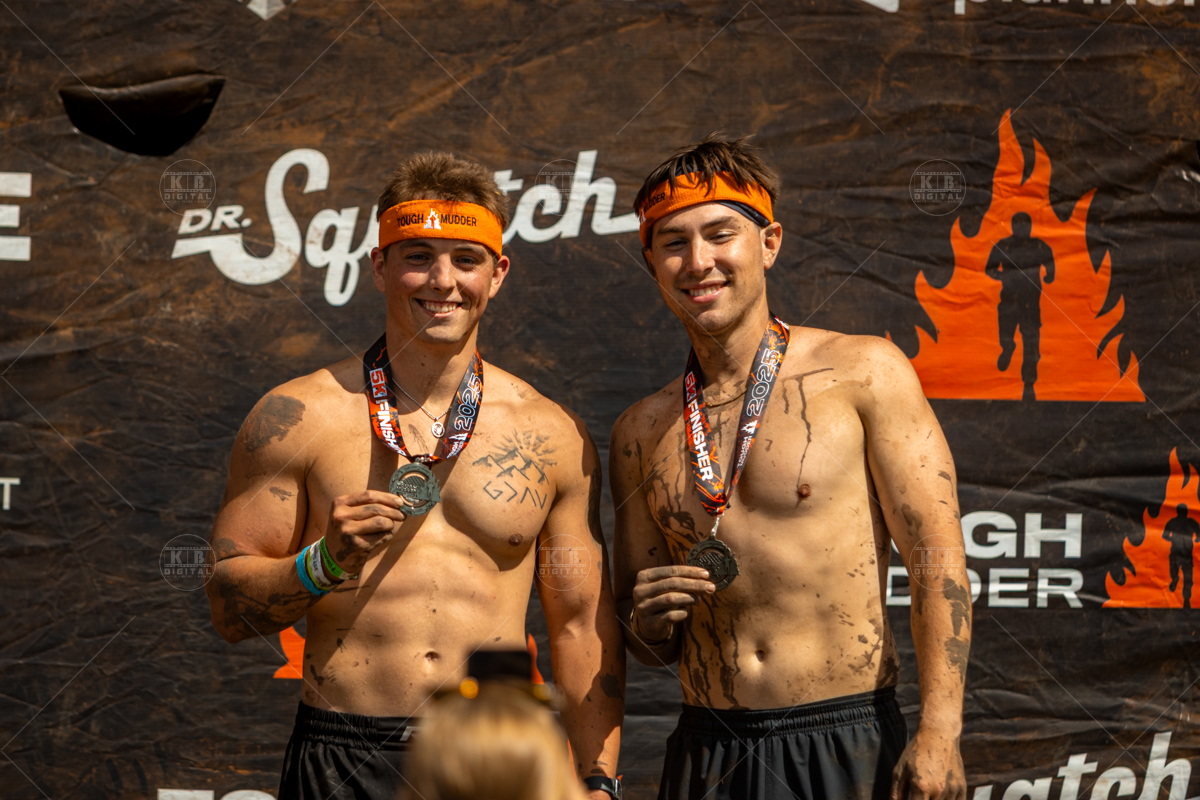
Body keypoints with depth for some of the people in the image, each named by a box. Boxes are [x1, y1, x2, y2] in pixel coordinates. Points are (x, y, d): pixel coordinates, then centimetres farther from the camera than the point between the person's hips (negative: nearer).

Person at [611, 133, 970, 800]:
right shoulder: (642, 432, 9)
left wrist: (940, 731, -16)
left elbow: (938, 558, -7)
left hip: (850, 745, -3)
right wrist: (650, 621, -6)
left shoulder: (864, 373, -2)